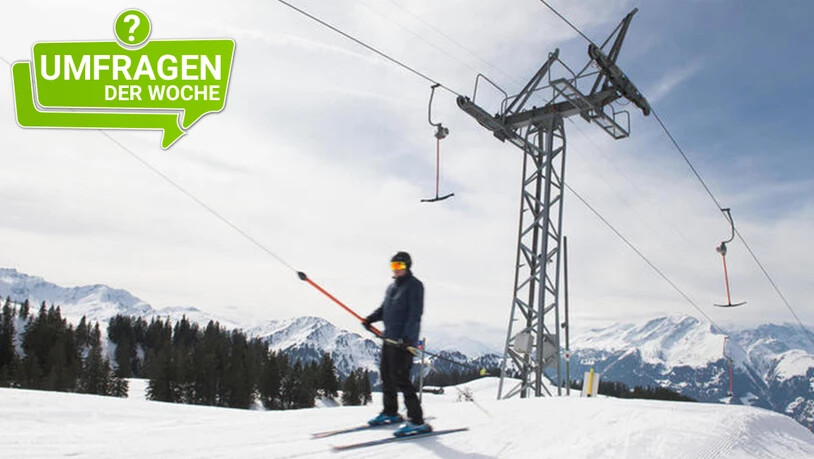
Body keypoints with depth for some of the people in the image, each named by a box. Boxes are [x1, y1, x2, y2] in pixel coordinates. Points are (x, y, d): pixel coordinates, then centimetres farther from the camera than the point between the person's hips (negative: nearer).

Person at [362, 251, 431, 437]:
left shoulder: (414, 285, -8)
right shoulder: (392, 286, 18)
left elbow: (415, 314, -16)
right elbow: (384, 308, 24)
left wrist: (406, 337, -25)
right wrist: (370, 319, 5)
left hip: (404, 341, -9)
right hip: (389, 338, 9)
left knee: (400, 378, -14)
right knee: (387, 376, 15)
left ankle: (417, 421, -11)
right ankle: (390, 413, 31)